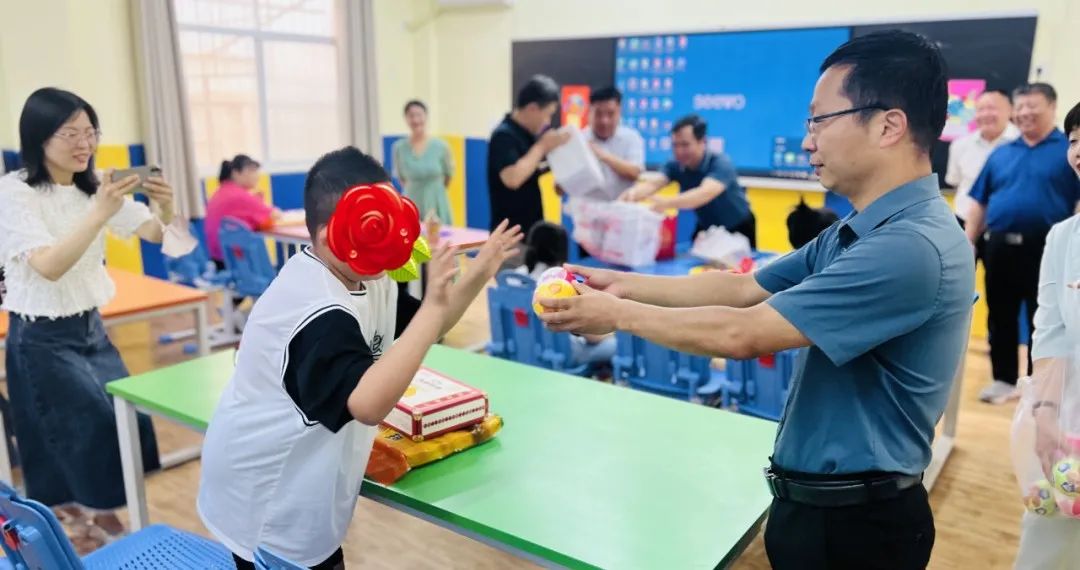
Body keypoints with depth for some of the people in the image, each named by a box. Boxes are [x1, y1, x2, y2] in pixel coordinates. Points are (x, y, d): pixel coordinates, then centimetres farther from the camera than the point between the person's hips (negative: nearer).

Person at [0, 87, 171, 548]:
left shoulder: (93, 186, 3)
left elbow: (154, 233, -2)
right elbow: (49, 266, -27)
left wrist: (165, 207, -25)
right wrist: (100, 212, -39)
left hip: (91, 328, 6)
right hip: (42, 339, -6)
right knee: (100, 432, -6)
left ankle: (87, 520, 30)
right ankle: (98, 530, 16)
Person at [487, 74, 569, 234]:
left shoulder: (529, 133, 10)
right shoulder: (504, 135, -18)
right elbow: (512, 178, -32)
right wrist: (542, 146, -21)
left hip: (530, 230, 9)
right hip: (511, 233, -9)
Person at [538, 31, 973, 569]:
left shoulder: (911, 246, -27)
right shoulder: (859, 230, 5)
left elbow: (742, 334, -27)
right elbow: (744, 288, 5)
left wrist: (616, 314, -16)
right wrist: (625, 284, -1)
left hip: (854, 520, -8)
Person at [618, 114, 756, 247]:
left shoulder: (721, 163, -29)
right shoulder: (675, 166, -14)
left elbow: (705, 193, -47)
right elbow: (652, 184, -31)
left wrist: (667, 203, -63)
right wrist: (632, 193, -55)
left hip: (738, 230, -4)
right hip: (706, 228, 4)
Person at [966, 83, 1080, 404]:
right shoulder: (1001, 154, 11)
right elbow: (979, 203, 12)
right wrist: (969, 243, 7)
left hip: (1045, 249, -4)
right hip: (1000, 246, 4)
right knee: (1000, 318, 10)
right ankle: (1004, 379, 22)